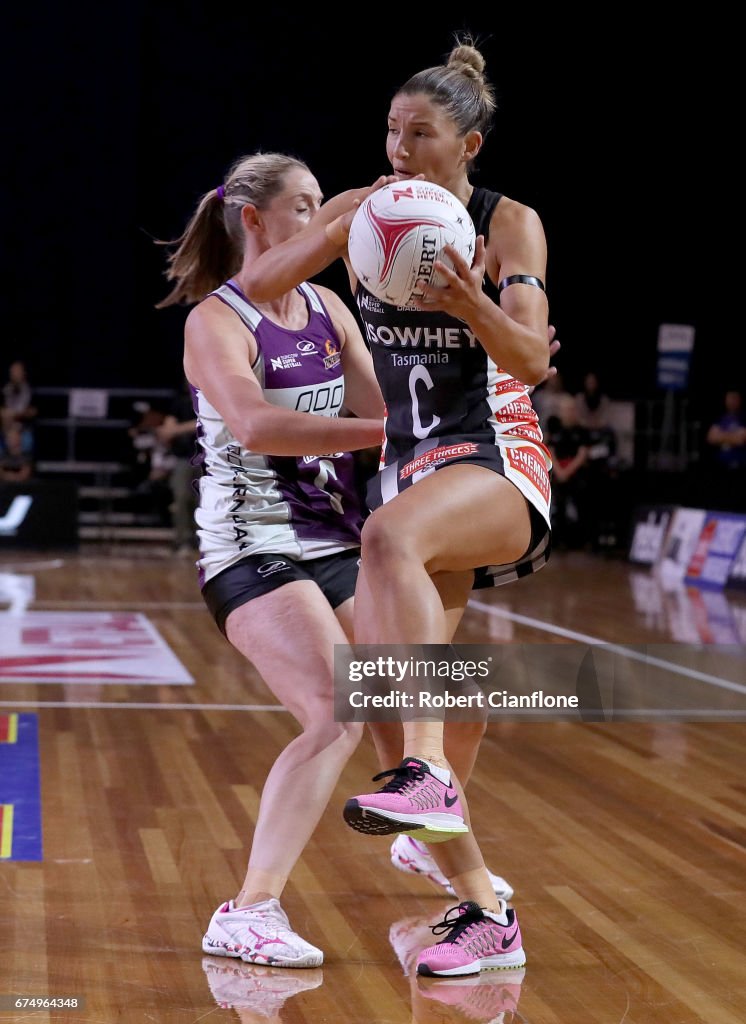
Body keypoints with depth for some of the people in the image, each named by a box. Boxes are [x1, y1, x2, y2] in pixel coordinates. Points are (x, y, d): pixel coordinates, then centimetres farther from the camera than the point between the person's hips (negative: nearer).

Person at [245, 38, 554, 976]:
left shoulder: (509, 223, -2)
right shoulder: (363, 211, 7)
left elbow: (533, 359, -13)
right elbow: (259, 286, -4)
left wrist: (470, 304, -31)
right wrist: (347, 223, -16)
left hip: (500, 468, -5)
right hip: (408, 469, 5)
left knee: (390, 535, -39)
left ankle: (430, 778, -46)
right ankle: (484, 915, 11)